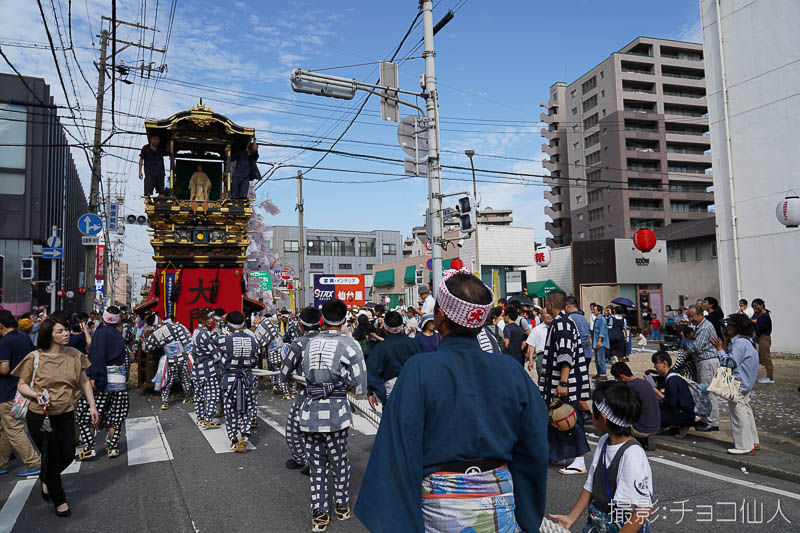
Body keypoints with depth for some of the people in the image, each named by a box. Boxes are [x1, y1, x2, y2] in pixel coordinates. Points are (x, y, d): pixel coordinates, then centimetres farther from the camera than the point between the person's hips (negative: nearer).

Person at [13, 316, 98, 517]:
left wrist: (92, 406, 5)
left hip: (66, 415, 3)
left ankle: (46, 480, 43)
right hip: (40, 417, -3)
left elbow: (84, 382, 9)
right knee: (52, 457, 5)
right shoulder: (35, 357, -9)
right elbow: (21, 385, -1)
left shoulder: (74, 355, 0)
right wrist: (36, 395, -22)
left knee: (68, 455, 8)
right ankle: (59, 500, 26)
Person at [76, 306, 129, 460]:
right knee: (115, 415, 11)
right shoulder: (119, 335, 13)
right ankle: (113, 448, 12)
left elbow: (97, 355, -17)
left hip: (103, 379, -6)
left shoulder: (101, 332, -7)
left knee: (85, 413, 6)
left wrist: (93, 377, -21)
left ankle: (88, 448, 4)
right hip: (119, 380, 6)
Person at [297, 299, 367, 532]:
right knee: (339, 462, 16)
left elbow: (306, 374, 13)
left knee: (316, 465, 14)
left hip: (310, 410, 3)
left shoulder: (310, 344, 6)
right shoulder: (349, 345, -7)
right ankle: (342, 507, 33)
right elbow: (360, 388, -7)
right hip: (336, 410, -3)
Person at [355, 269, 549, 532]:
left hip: (440, 511, -2)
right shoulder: (511, 371, -8)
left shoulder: (419, 371, -18)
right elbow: (533, 449, -1)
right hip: (500, 508, 2)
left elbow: (401, 452, -18)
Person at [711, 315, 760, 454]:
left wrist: (720, 348, -17)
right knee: (746, 411, 18)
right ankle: (753, 442, 28)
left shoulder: (740, 343, -20)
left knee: (738, 413, -4)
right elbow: (731, 357, 12)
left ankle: (744, 446, 3)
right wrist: (725, 342, 5)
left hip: (738, 385, -11)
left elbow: (730, 363, -23)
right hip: (745, 384, 11)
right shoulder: (743, 341, 12)